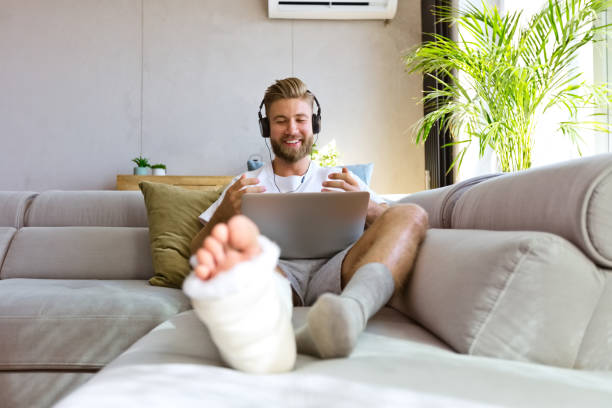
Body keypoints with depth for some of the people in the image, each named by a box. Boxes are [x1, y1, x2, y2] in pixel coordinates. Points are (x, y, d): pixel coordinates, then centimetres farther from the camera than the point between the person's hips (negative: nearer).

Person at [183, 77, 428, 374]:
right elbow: (198, 248, 17)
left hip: (333, 273, 1)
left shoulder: (339, 179, 29)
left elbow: (396, 223, 16)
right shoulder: (246, 186, 27)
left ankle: (347, 312, -48)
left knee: (412, 214, -21)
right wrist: (223, 215, -5)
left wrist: (366, 207, -7)